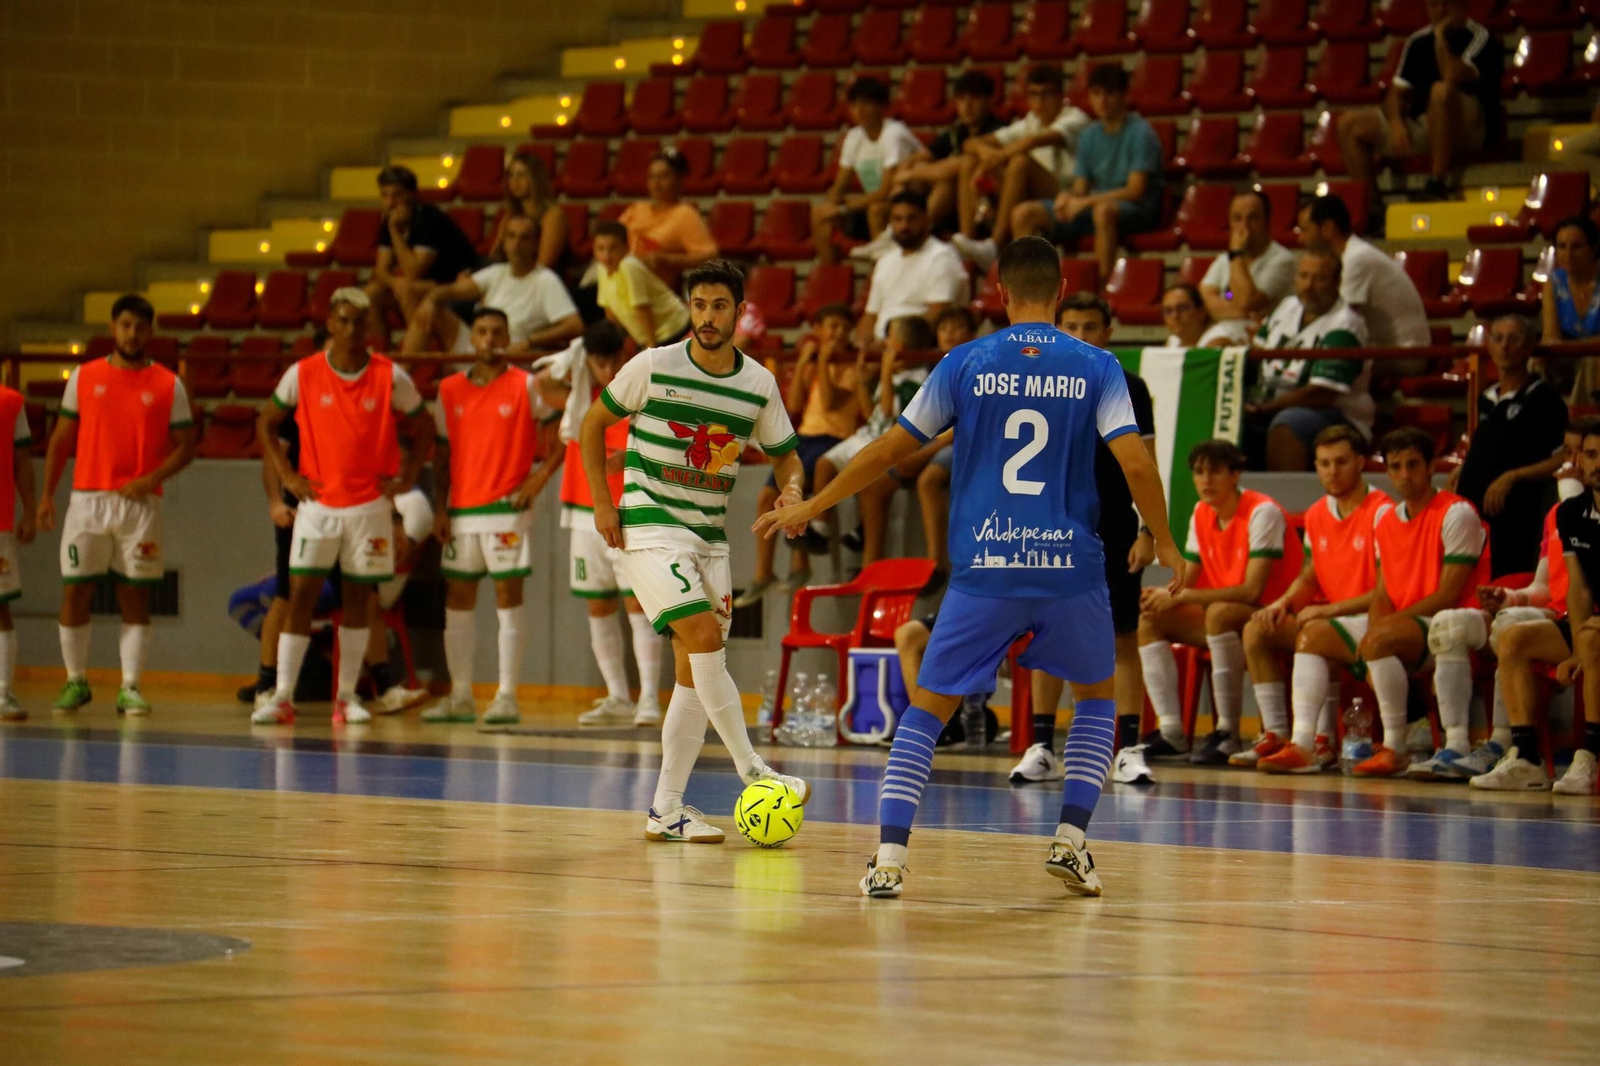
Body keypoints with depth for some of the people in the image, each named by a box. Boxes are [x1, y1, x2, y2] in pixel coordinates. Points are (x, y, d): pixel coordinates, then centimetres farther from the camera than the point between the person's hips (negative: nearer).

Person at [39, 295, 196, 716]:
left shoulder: (168, 385, 3)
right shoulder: (84, 377, 6)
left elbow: (185, 445, 3)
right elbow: (61, 440, 10)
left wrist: (152, 479, -13)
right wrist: (47, 495, 3)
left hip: (140, 503, -1)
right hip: (87, 500, 1)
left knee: (135, 595, 0)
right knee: (75, 591, 1)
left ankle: (130, 687, 3)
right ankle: (76, 681, 13)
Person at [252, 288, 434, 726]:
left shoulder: (391, 378, -4)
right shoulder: (302, 374, -3)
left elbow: (422, 431, 8)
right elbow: (266, 424, 9)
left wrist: (406, 478, -4)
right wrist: (287, 475, -1)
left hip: (370, 505, 1)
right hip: (317, 504, -1)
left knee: (357, 596, 7)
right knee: (301, 595, -7)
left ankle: (346, 696, 16)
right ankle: (283, 697, -7)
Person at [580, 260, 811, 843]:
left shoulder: (760, 384, 2)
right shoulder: (654, 367, -8)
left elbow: (786, 454, 14)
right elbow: (593, 423, 4)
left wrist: (792, 490, -10)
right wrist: (603, 502, -2)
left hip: (709, 538, 5)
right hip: (649, 528, -5)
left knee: (694, 672, 3)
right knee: (704, 637, -22)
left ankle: (666, 808, 9)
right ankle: (751, 768, -14)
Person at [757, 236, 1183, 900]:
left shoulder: (966, 365, 2)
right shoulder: (1096, 369, 1)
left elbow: (888, 451, 4)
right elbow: (1135, 461, -8)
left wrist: (809, 509, 15)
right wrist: (1165, 546, 6)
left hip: (984, 571, 0)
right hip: (1071, 570, 0)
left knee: (927, 709, 9)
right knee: (1097, 698, 23)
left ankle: (890, 856, -4)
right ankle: (1071, 842, 11)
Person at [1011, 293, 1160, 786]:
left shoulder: (1129, 388, 1)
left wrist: (1148, 531, -7)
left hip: (1114, 530, -2)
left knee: (1123, 638, -2)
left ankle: (1129, 749, 1)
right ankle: (1042, 749, 9)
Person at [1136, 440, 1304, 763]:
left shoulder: (1262, 512, -17)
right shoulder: (1201, 515, 6)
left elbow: (1252, 591, -25)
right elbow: (1186, 583, 8)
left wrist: (1181, 597, -27)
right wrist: (1163, 597, -16)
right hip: (1227, 621, 8)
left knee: (1219, 612, -37)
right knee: (1150, 619, -8)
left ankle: (1228, 733, -32)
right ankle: (1170, 732, -15)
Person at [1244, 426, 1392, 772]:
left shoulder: (1381, 513, -13)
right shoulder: (1316, 515, 11)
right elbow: (1309, 576, 20)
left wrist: (1327, 610, -20)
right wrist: (1283, 603, -2)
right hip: (1325, 616, 8)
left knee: (1313, 633, -34)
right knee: (1257, 629, -11)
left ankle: (1304, 745, -43)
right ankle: (1276, 734, -10)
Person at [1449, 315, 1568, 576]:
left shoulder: (1544, 398, -5)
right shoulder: (1487, 399, 17)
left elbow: (1564, 461, -10)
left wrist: (1512, 477, -16)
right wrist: (1463, 469, 13)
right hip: (1471, 512, 7)